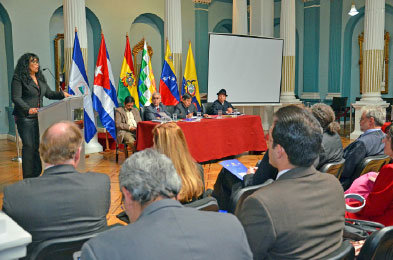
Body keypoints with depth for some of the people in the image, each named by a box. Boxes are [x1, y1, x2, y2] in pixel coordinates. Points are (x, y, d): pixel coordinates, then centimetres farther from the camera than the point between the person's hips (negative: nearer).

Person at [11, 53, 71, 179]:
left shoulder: (40, 79, 16)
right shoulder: (18, 79, -6)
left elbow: (49, 93, 21)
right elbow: (16, 98, -14)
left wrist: (62, 94, 4)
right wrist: (28, 109, -29)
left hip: (39, 117, 7)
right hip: (25, 118, -7)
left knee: (38, 145, 8)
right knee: (29, 146, -7)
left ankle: (36, 174, 18)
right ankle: (28, 177, 3)